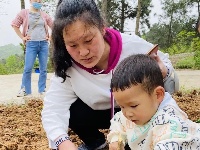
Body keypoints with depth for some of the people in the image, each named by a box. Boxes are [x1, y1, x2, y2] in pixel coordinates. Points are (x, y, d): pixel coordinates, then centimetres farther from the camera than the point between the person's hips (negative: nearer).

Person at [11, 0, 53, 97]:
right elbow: (15, 25, 6)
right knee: (28, 68, -7)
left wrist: (50, 37, 9)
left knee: (43, 69, 4)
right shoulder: (24, 13, 4)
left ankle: (42, 90, 13)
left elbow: (54, 26, 18)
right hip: (31, 44, -2)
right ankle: (25, 90, 5)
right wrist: (22, 37, 1)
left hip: (44, 44, 3)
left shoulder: (44, 15, 10)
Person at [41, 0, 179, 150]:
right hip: (104, 114, 3)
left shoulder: (133, 46, -29)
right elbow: (53, 109, -31)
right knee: (71, 111, -23)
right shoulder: (67, 67, -24)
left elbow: (164, 63, -10)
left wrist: (163, 72, -35)